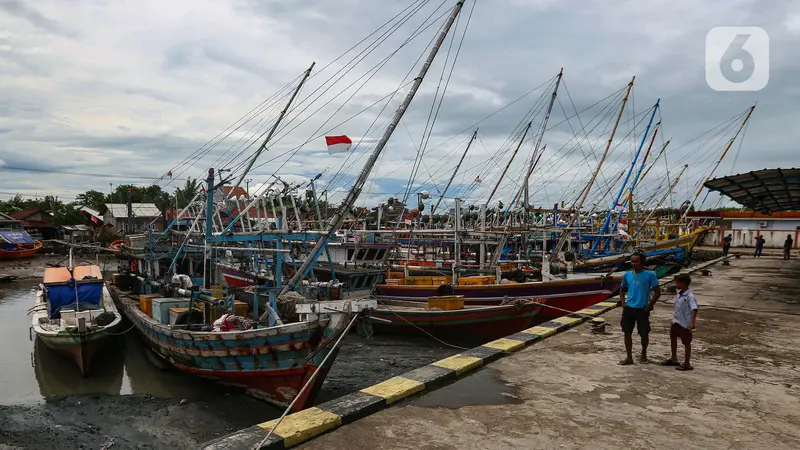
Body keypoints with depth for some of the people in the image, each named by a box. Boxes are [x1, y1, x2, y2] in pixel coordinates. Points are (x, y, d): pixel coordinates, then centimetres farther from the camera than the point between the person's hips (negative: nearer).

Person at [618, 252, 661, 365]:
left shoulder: (650, 275, -7)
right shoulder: (627, 275, 4)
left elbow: (657, 292, -3)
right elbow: (622, 289, 19)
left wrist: (649, 305, -8)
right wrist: (623, 302, 5)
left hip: (642, 309, -3)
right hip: (628, 308, 3)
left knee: (644, 334, 6)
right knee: (627, 332, 4)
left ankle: (643, 354, 30)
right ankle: (629, 357, 15)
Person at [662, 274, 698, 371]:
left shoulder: (690, 296, -24)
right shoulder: (678, 293, 2)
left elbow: (694, 309, -32)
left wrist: (692, 323, -38)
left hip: (685, 324, -9)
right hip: (676, 321, 9)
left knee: (686, 343, 5)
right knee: (673, 338, 22)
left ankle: (686, 364, 18)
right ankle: (674, 359, 38)